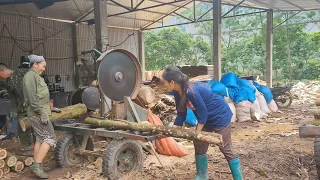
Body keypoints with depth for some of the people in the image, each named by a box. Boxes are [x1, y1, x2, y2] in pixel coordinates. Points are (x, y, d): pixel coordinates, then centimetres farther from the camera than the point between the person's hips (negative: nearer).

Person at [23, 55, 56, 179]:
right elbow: (32, 98, -21)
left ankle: (36, 166, 18)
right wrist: (42, 113, -23)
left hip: (38, 114, 10)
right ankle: (37, 165, -6)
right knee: (50, 138, -9)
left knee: (40, 139, 12)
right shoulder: (30, 76, -12)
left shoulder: (36, 77, 18)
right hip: (37, 114, -10)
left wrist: (49, 108, 21)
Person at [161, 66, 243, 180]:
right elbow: (181, 114, -1)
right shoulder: (177, 93, -9)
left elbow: (203, 113, -26)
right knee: (199, 146, 11)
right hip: (206, 118, 9)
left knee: (225, 149, -2)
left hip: (220, 115, -9)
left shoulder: (191, 92, -34)